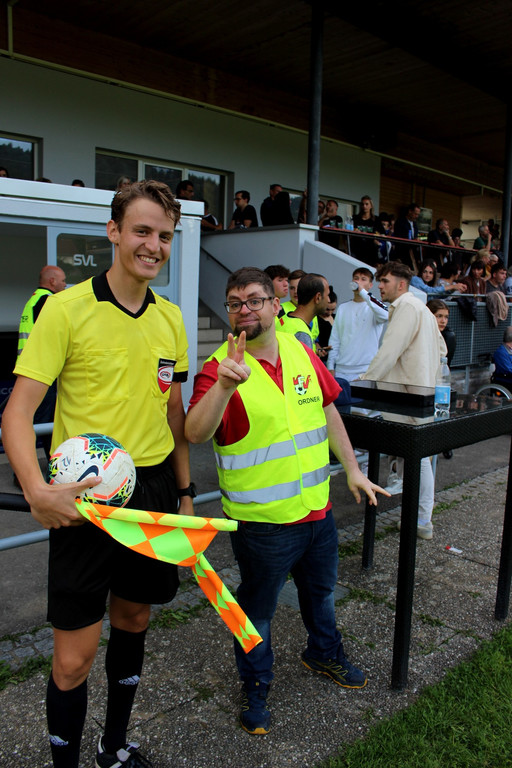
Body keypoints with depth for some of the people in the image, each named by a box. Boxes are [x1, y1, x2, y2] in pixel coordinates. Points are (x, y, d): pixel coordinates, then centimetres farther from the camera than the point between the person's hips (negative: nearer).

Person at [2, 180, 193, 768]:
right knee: (73, 658, 1)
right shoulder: (67, 308, -11)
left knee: (133, 620, 20)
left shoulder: (171, 317, 6)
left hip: (153, 489, 6)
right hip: (83, 497, -5)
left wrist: (184, 491, 14)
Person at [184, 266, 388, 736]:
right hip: (262, 520, -6)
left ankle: (324, 653, 56)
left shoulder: (302, 353, 0)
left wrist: (352, 469, 13)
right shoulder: (219, 369, -18)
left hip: (317, 507, 6)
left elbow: (328, 413, 10)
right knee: (258, 610, 13)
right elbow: (195, 434, -32)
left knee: (321, 590, 28)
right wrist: (224, 385, -47)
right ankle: (255, 687, 39)